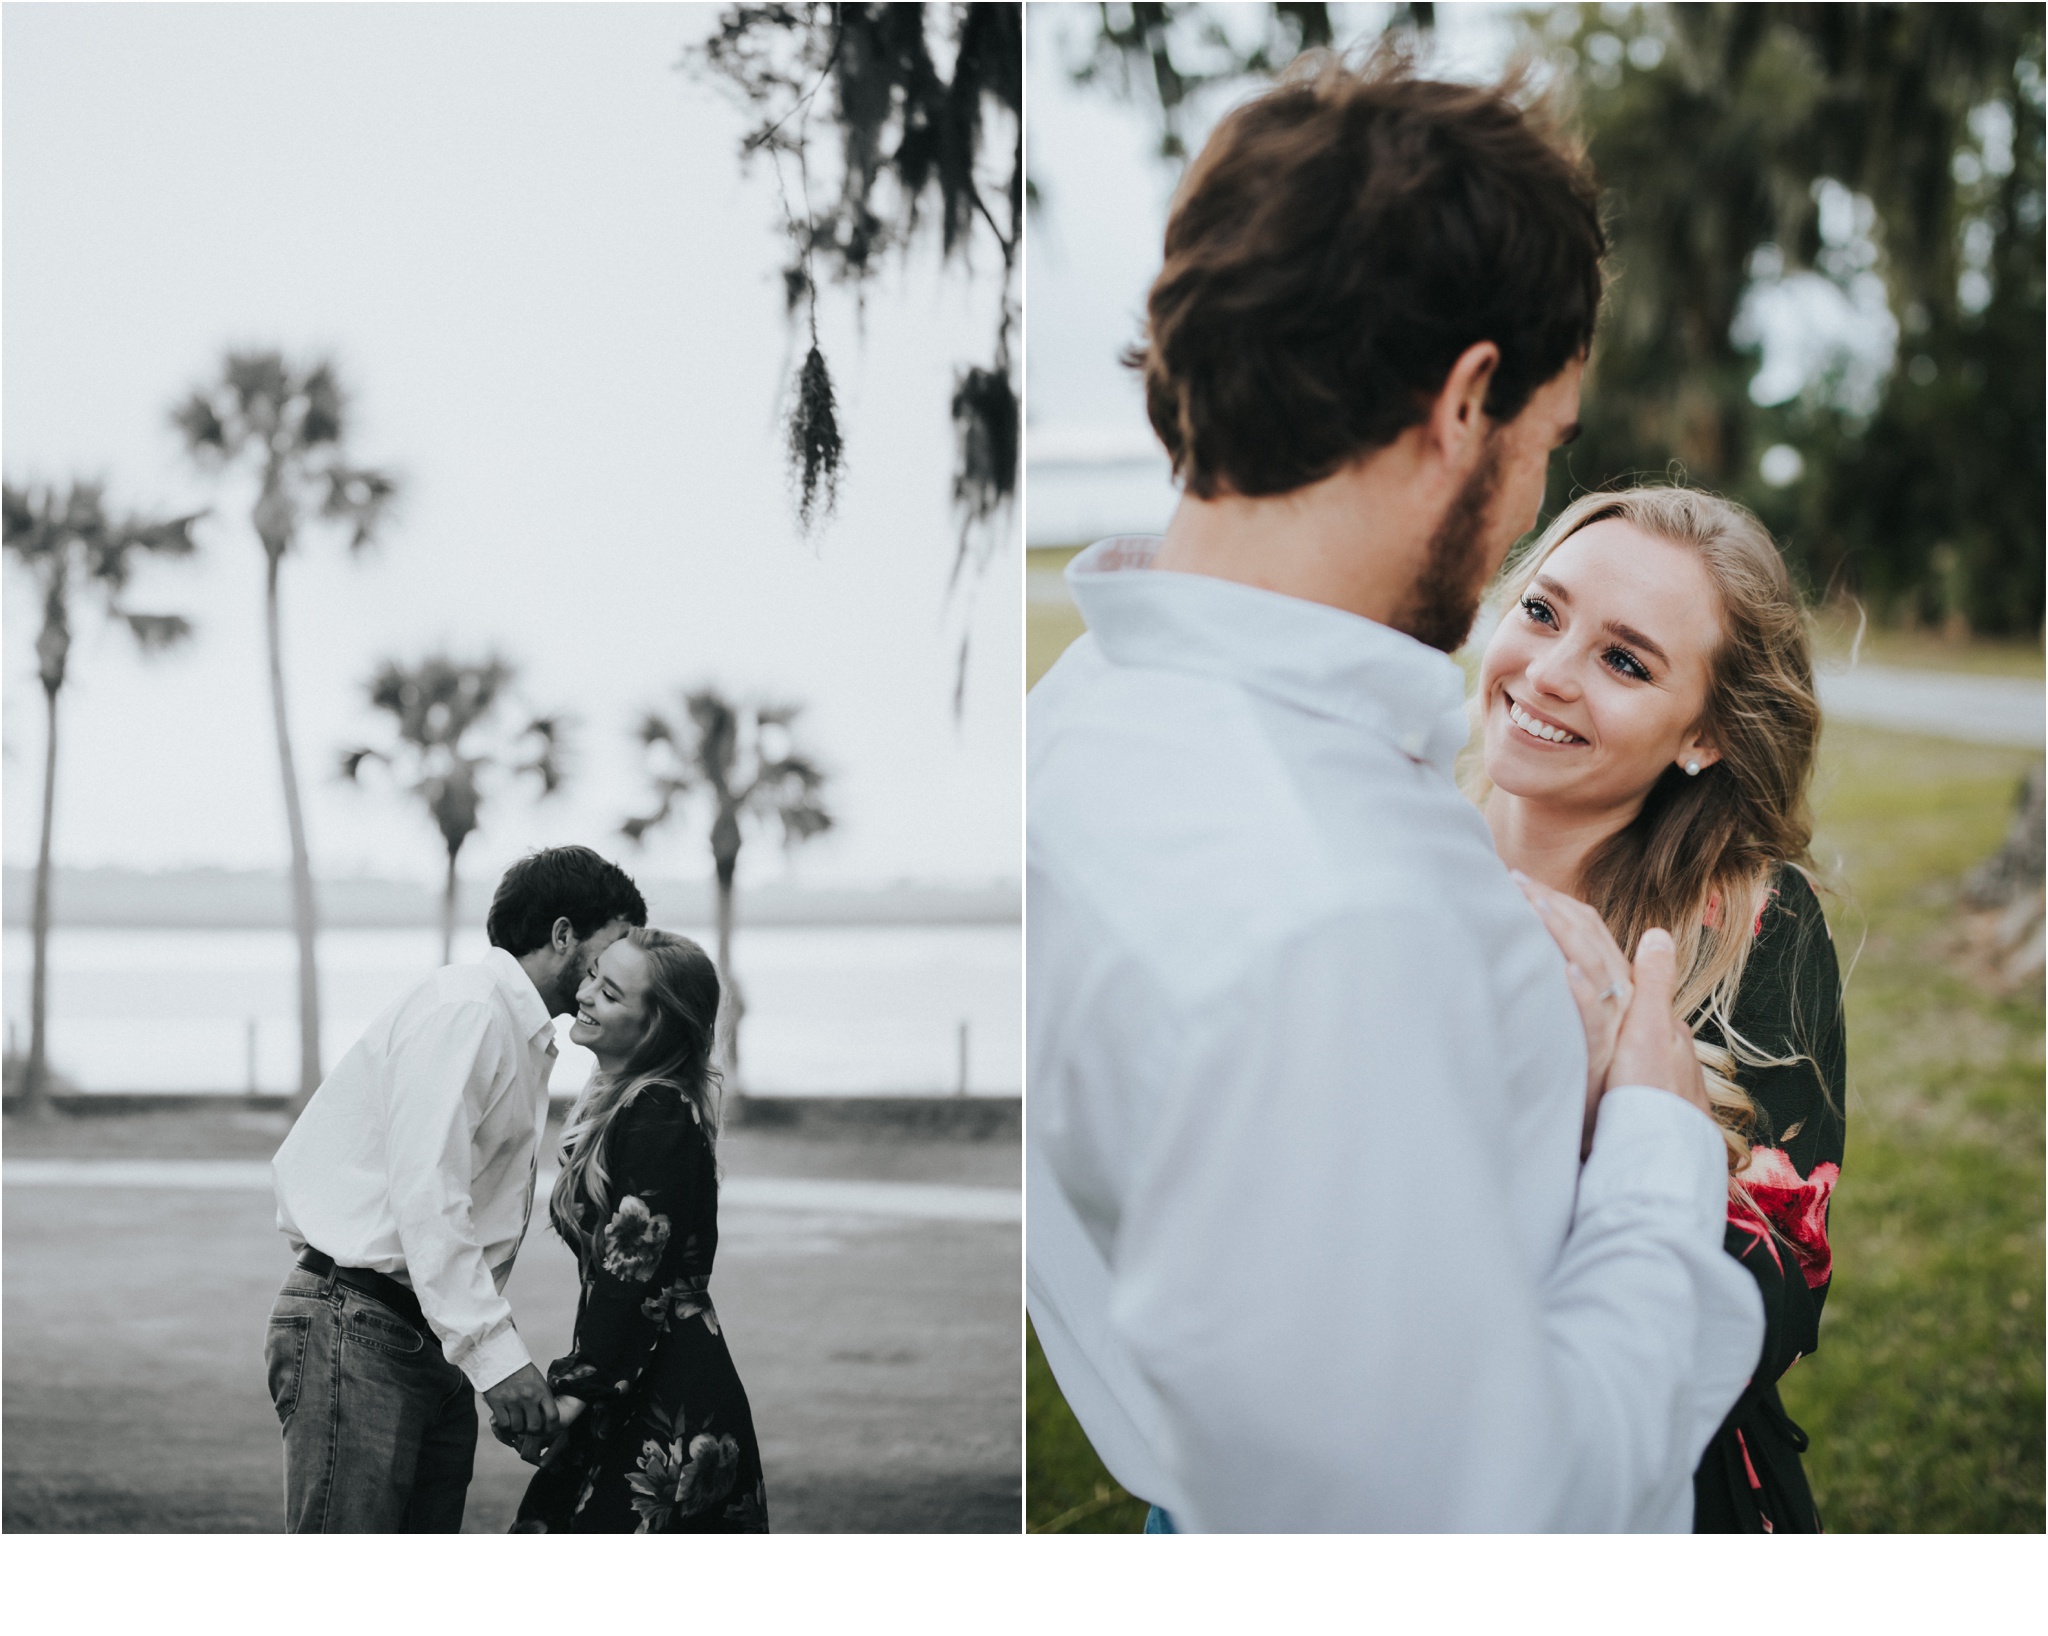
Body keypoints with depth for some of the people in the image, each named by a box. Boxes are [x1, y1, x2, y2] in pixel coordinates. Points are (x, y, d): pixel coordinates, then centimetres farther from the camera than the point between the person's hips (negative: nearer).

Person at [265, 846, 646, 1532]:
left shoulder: (524, 1037, 21)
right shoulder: (465, 1008, -12)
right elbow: (424, 1193, -22)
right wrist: (494, 1353, -26)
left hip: (433, 1339, 10)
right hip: (357, 1326, -10)